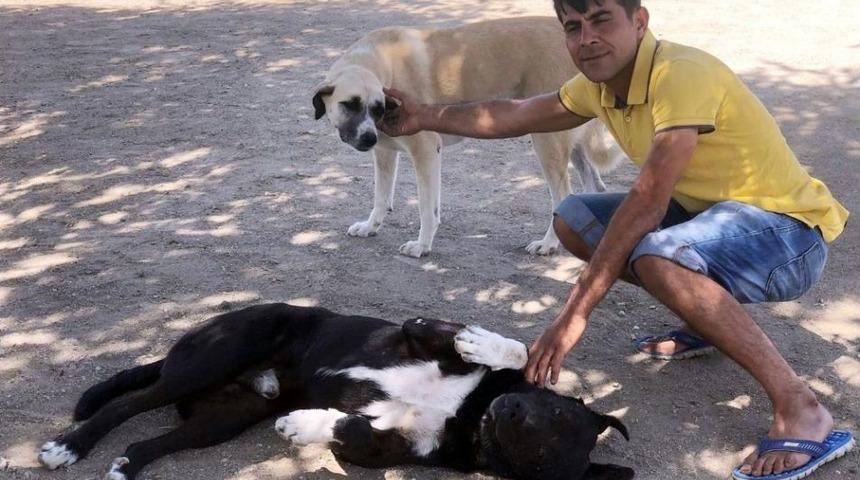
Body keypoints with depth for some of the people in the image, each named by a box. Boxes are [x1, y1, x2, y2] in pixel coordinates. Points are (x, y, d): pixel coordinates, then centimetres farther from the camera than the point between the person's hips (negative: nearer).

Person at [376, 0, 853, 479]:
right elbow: (515, 115, 17)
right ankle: (706, 322, 17)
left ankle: (801, 410, -25)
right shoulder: (602, 84, 2)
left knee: (656, 258, -36)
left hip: (788, 228, -9)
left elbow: (646, 203, -31)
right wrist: (425, 117, 17)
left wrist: (576, 313, -31)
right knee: (574, 220, 6)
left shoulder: (682, 74, -25)